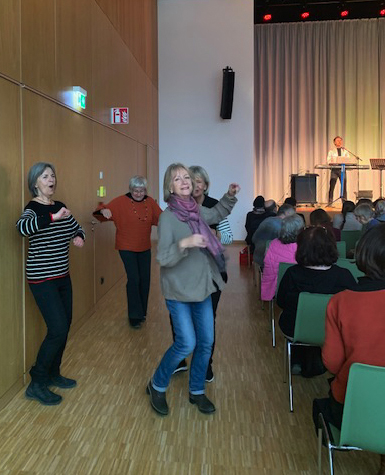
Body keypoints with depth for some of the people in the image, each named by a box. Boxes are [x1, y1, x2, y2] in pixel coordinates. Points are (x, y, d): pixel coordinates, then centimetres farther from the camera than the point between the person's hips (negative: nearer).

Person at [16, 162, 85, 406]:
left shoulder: (60, 206, 8)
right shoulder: (33, 208, -13)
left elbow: (77, 228, 20)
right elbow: (22, 227, -36)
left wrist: (79, 237, -2)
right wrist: (53, 217, -46)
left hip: (63, 276, 7)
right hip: (42, 279, -7)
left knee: (65, 326, 11)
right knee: (58, 329, -10)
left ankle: (53, 374, 29)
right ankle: (36, 384, 7)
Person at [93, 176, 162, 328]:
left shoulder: (150, 202, 2)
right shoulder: (121, 201, -11)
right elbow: (106, 209, -17)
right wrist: (104, 210, -40)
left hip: (144, 247, 5)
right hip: (127, 247, -5)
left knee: (145, 279, 10)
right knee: (134, 279, -9)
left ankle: (142, 311, 30)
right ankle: (134, 316, 5)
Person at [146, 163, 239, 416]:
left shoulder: (197, 210, 3)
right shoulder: (168, 216, -16)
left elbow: (217, 215, 26)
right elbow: (163, 259, -20)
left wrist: (230, 196, 12)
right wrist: (184, 243, -35)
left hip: (202, 287, 7)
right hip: (179, 291, -6)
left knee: (206, 343, 10)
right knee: (186, 344, -7)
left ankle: (197, 391, 32)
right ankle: (157, 386, 20)